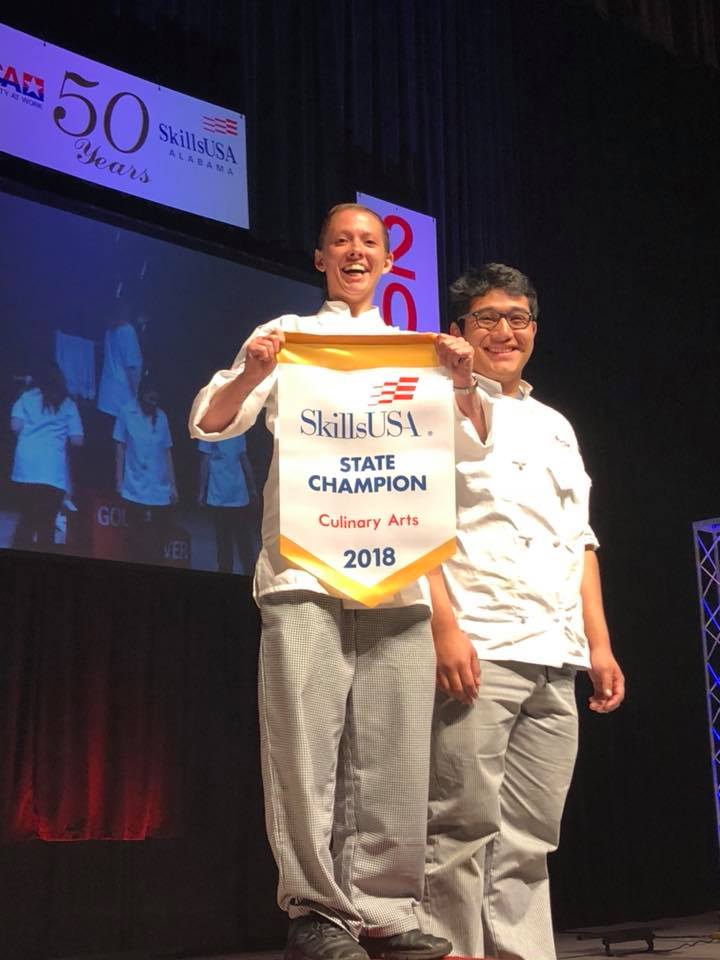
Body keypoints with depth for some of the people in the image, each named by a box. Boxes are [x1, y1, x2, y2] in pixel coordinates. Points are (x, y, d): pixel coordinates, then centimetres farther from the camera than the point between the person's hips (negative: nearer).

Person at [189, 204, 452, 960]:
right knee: (308, 742, -8)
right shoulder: (287, 335, 16)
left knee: (393, 753, -2)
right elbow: (210, 423, 7)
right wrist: (249, 374, -15)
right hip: (305, 566, -2)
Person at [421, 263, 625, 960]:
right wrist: (445, 629, -18)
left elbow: (580, 541, 21)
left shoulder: (554, 426, 23)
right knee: (464, 826, -6)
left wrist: (599, 644, 14)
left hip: (556, 659, 6)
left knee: (531, 836, 8)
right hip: (476, 647, -6)